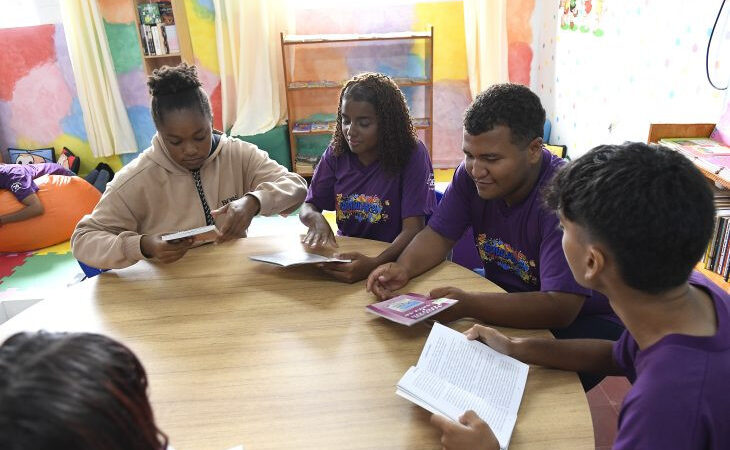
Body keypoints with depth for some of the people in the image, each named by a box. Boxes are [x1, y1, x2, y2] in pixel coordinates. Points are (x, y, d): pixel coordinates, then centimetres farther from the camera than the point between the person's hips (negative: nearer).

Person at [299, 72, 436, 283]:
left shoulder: (412, 155, -11)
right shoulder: (336, 153, 1)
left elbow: (413, 229, -18)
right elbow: (307, 207, 6)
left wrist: (374, 264, -36)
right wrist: (316, 219, -19)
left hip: (392, 257, -5)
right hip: (344, 254, 5)